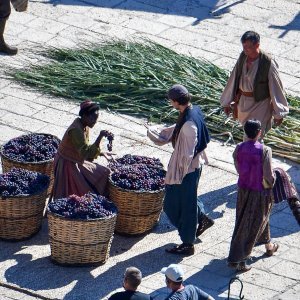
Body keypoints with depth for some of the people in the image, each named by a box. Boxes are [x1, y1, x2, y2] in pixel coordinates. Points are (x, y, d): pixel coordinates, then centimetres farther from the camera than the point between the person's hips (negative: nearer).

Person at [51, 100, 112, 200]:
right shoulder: (76, 130, -28)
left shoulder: (84, 126, 0)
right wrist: (100, 137, -38)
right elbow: (86, 153, -33)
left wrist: (101, 153, 1)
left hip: (76, 162, 9)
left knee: (104, 173, 8)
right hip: (68, 165, -9)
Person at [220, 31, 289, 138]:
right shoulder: (243, 56, -7)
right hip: (242, 100, 5)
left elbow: (276, 88, -16)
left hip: (259, 104, -5)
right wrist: (227, 102, 11)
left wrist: (278, 113, -11)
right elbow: (234, 79, 4)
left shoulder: (268, 63, -23)